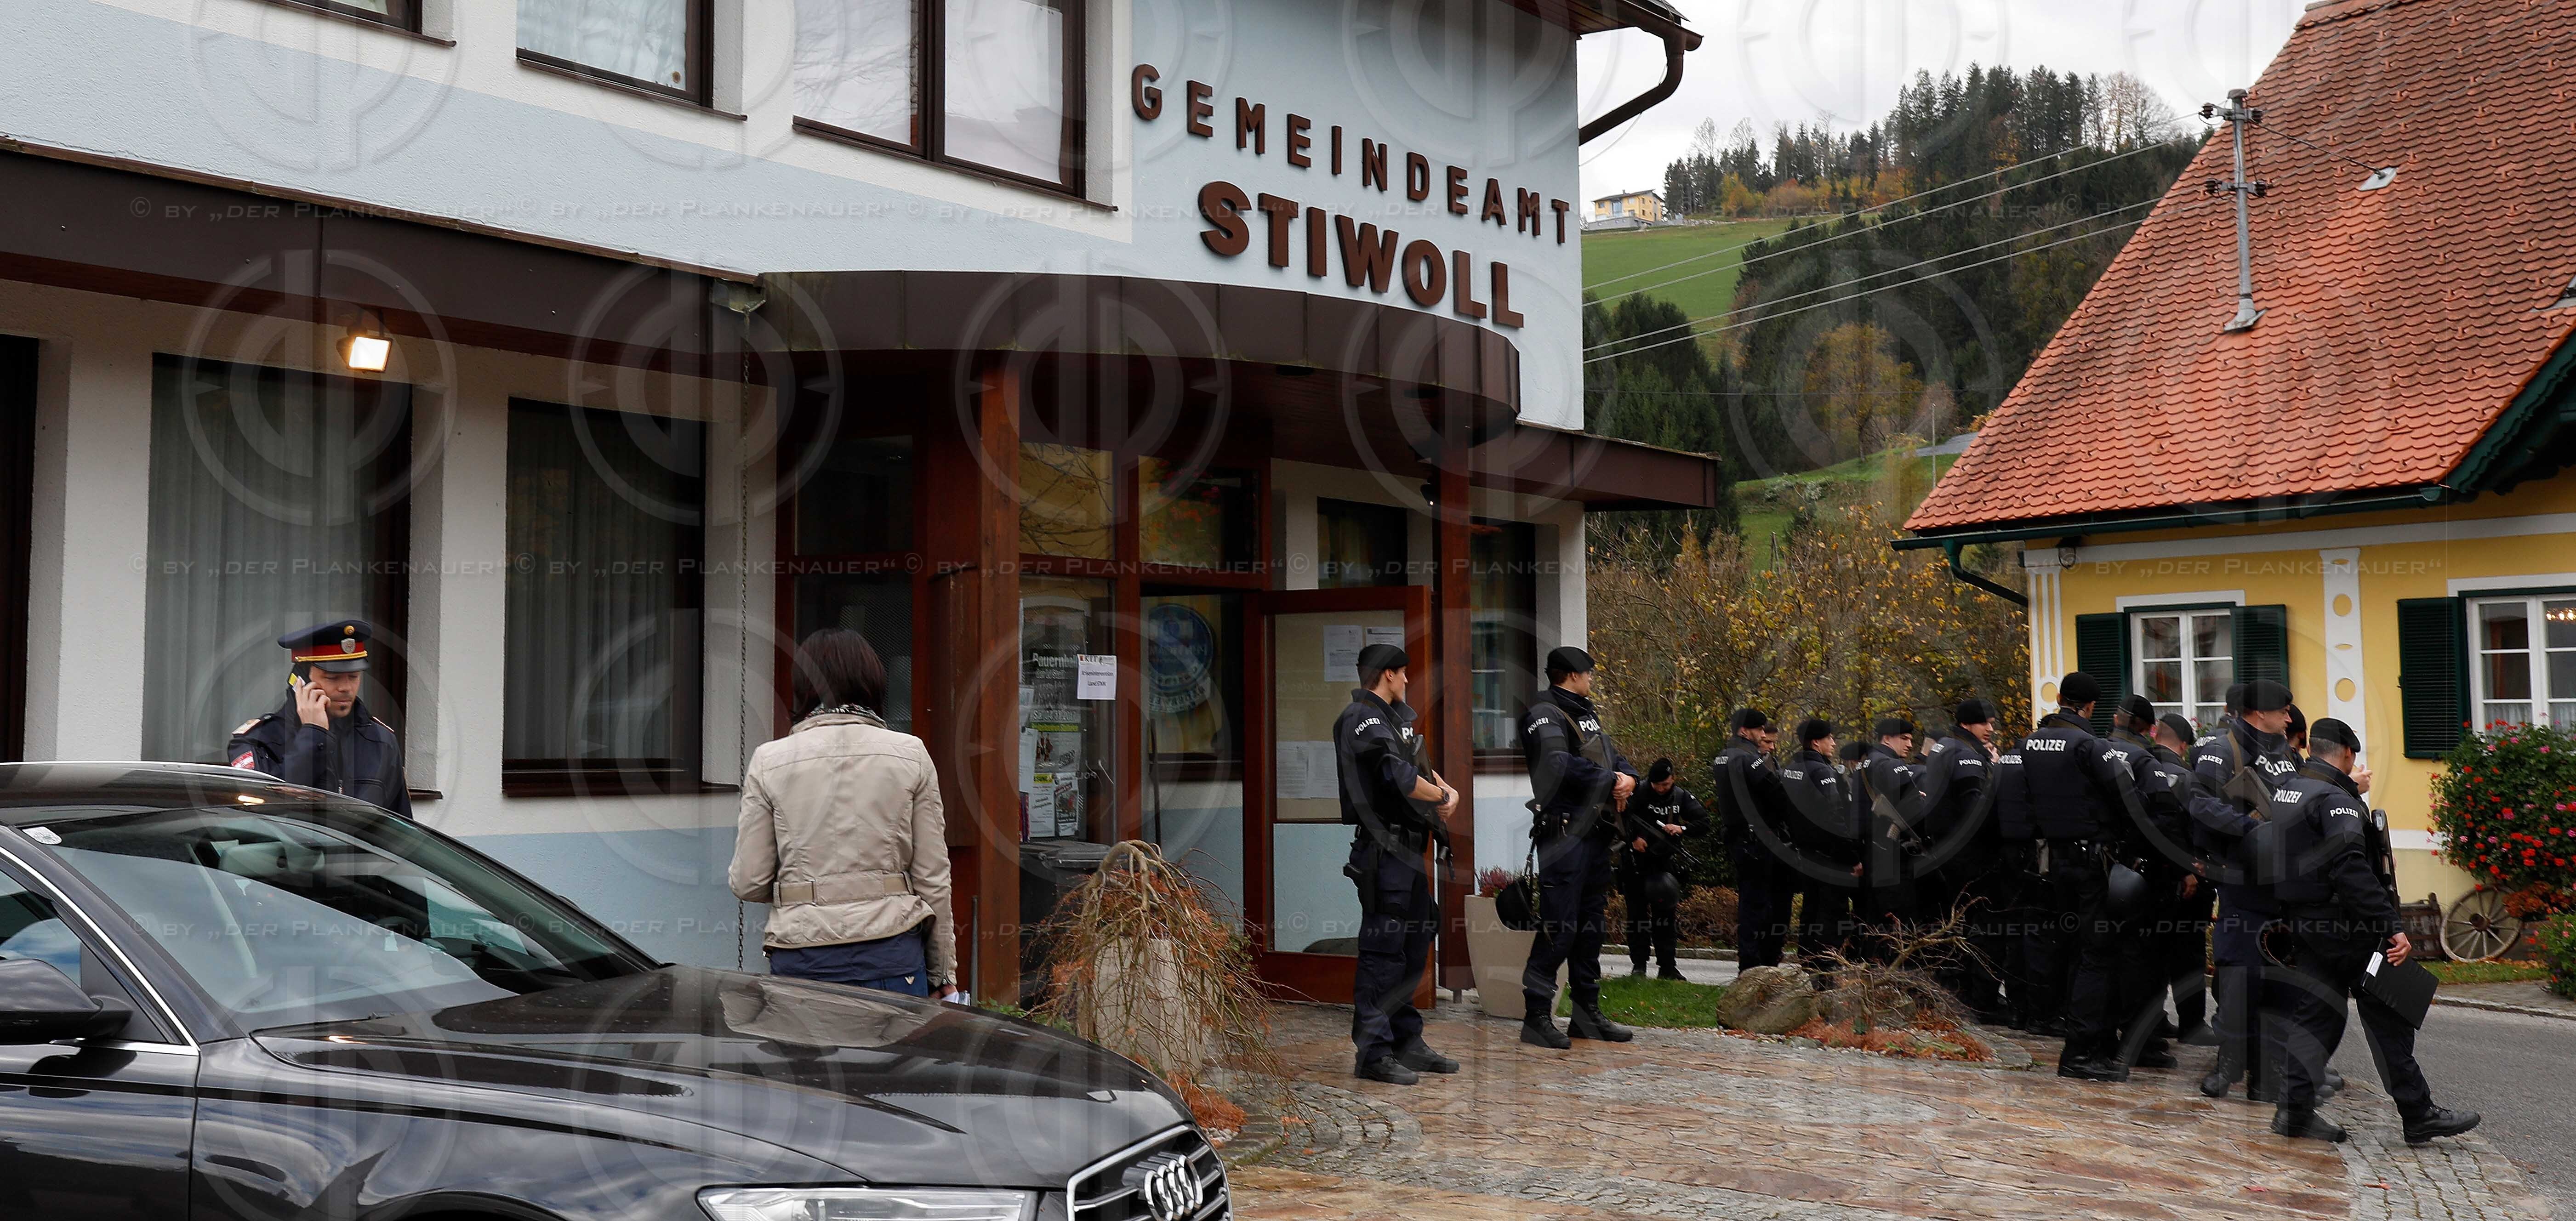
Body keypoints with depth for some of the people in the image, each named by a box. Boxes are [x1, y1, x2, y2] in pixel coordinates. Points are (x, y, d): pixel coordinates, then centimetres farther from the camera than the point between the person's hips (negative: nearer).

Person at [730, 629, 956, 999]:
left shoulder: (769, 760, 1)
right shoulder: (911, 754, 2)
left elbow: (748, 884, 1)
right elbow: (933, 878, 3)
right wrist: (942, 973, 12)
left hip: (801, 959, 0)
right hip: (893, 954, 0)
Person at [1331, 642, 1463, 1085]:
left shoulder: (1396, 716, 19)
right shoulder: (1363, 719, -12)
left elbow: (1421, 766, 22)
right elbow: (1399, 776, -23)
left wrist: (1448, 790, 2)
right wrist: (1442, 797, -8)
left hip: (1410, 849, 11)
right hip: (1385, 851, -11)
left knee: (1415, 947, 15)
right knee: (1383, 951, -9)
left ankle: (1407, 1042, 24)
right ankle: (1373, 1053, -5)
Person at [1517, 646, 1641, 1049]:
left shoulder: (1587, 714, 21)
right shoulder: (1545, 714, -9)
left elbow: (1614, 756, 21)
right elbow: (1559, 763, -24)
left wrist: (1628, 777, -3)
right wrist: (1610, 782, -14)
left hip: (1596, 832, 10)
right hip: (1564, 831, -10)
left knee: (1591, 923, 14)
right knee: (1560, 926, -11)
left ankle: (1588, 1013, 22)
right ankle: (1536, 1017, -5)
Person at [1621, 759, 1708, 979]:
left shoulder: (1681, 797, 1)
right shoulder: (1639, 795, -9)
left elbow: (1703, 822, 3)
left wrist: (1682, 829, -16)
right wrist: (1632, 838, -19)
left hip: (1666, 862, 2)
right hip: (1637, 860, -2)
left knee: (1666, 913, 1)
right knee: (1638, 912, 2)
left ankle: (1667, 966, 4)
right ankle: (1638, 965, 9)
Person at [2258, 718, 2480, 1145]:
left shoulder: (2282, 790, 9)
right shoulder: (2337, 800, -16)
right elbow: (2352, 872, -26)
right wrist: (2393, 927, -26)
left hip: (2301, 927, 8)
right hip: (2346, 930, -8)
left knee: (2315, 1015, 11)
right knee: (2388, 1021, 2)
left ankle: (2295, 1110, 8)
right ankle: (2419, 1116, 9)